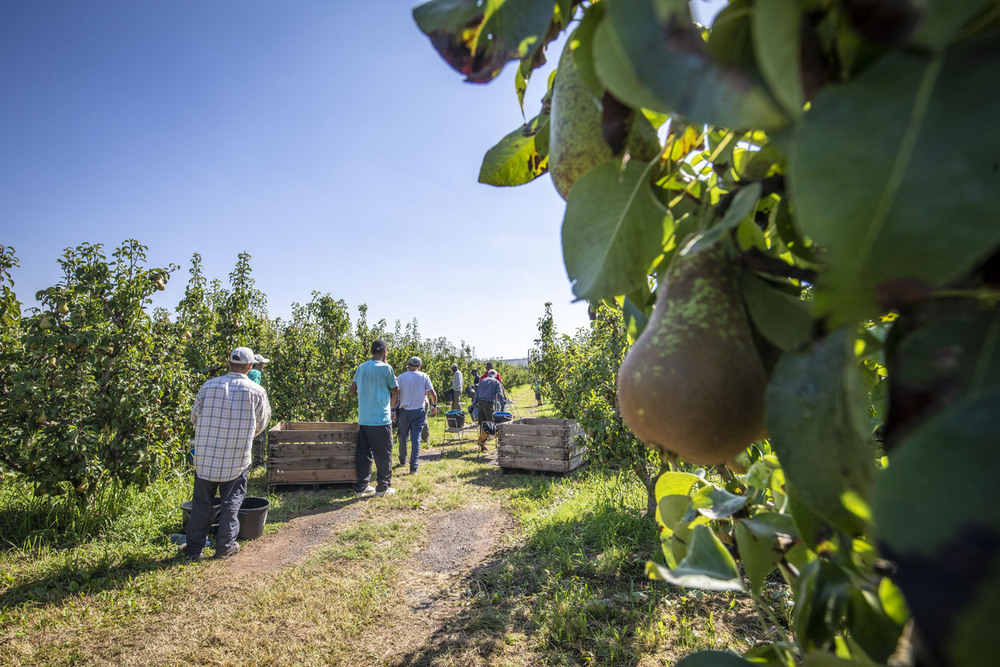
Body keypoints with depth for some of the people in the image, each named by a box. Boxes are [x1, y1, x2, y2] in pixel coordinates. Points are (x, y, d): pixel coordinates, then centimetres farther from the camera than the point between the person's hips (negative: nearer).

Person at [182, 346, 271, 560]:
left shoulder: (209, 386, -3)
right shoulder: (256, 391, -8)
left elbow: (194, 417, 7)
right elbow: (261, 424, 3)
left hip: (205, 456, 2)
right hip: (237, 460, -2)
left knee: (202, 502, 15)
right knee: (231, 502, 12)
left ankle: (193, 546, 23)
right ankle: (225, 546, 19)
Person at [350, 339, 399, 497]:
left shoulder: (361, 368, 6)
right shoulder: (386, 368, -10)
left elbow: (353, 391, 13)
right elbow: (395, 390, 1)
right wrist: (394, 378, 19)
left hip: (363, 419, 6)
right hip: (381, 419, -5)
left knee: (363, 454, 13)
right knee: (383, 455, 6)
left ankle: (361, 487, 19)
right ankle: (383, 487, 14)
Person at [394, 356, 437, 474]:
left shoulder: (401, 377, -1)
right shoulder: (424, 377, -1)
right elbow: (433, 394, 0)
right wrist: (434, 405, 15)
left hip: (404, 411, 1)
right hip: (419, 411, -1)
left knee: (403, 436, 16)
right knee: (416, 438, 0)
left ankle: (402, 460, 33)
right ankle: (413, 467, -4)